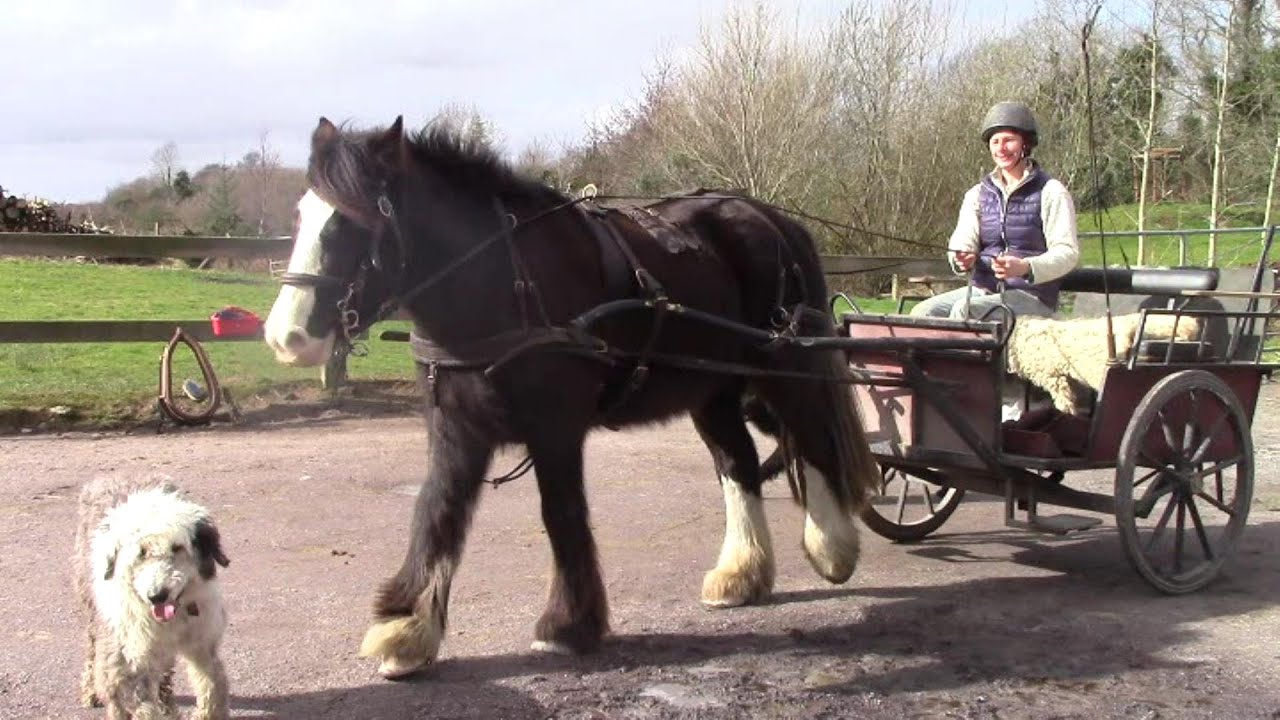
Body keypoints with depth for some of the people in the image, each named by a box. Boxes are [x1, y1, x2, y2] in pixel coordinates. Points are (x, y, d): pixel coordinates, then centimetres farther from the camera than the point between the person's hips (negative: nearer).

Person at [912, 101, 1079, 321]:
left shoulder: (1050, 192, -1)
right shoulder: (978, 194, 14)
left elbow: (1067, 253, -8)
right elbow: (963, 241, 2)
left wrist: (1024, 268, -27)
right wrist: (962, 259, -24)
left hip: (1032, 296, -5)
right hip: (983, 290, 5)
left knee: (963, 310, -30)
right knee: (924, 312, -20)